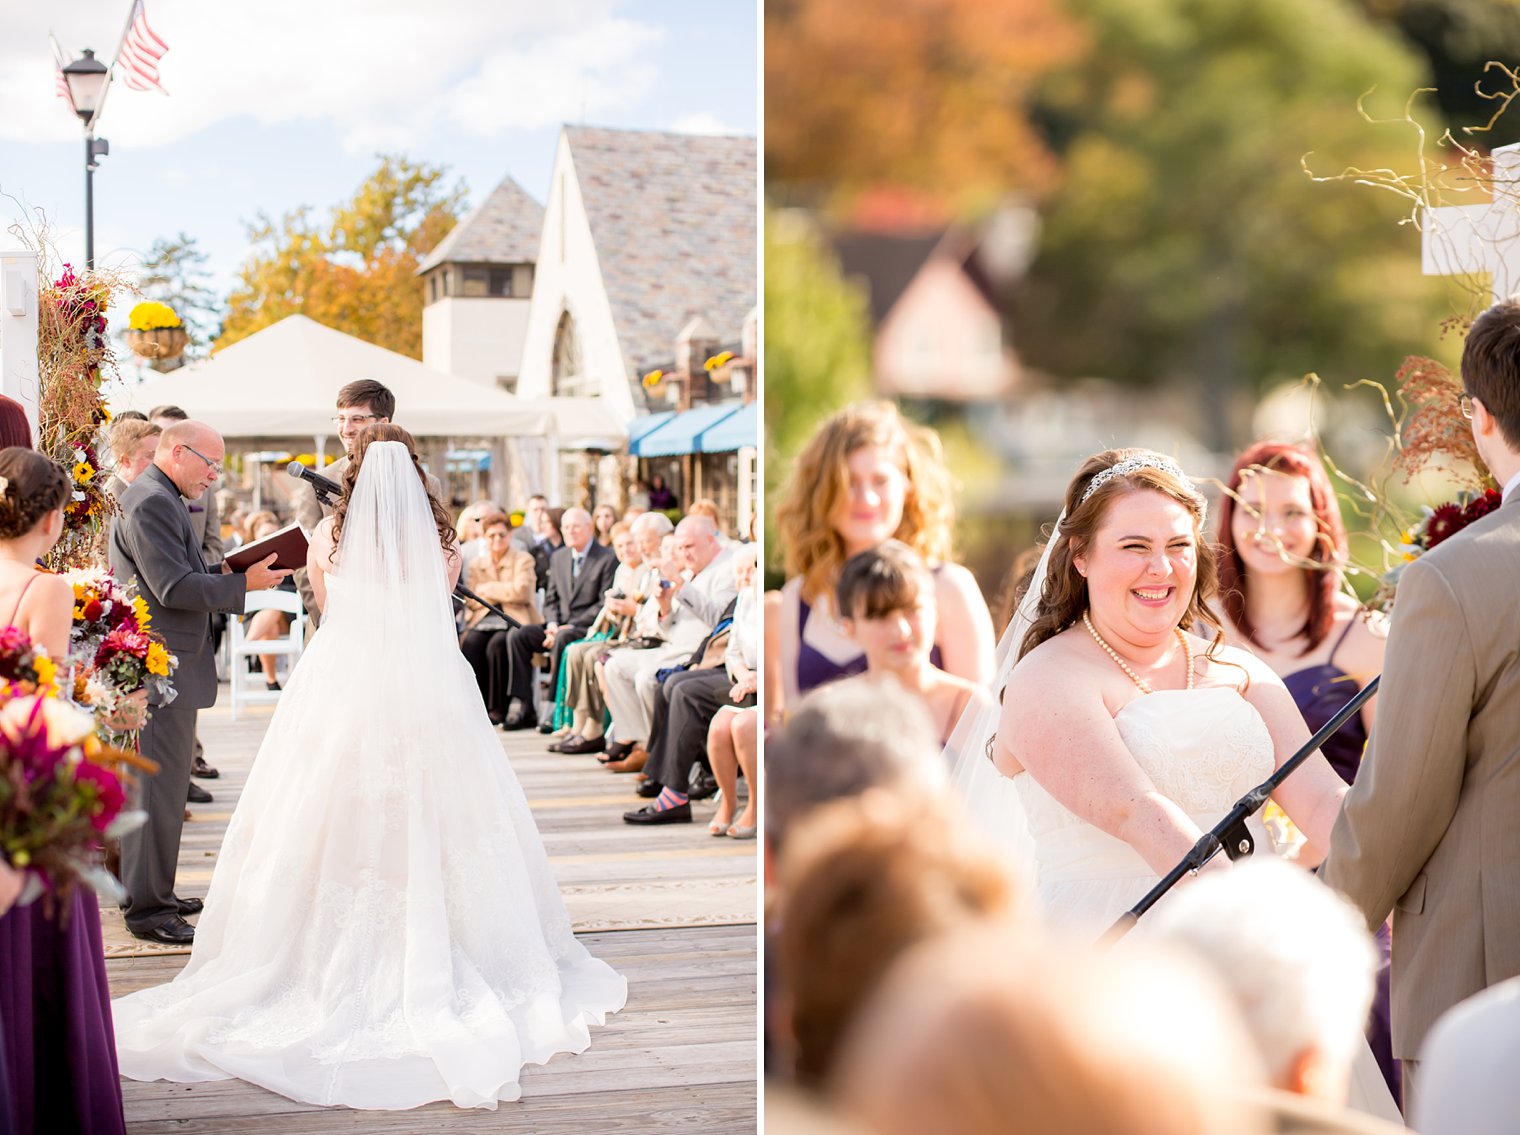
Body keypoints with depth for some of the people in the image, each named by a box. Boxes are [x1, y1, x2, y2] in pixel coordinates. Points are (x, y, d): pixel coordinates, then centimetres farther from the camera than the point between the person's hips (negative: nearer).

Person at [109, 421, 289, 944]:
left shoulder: (160, 499, 18)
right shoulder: (152, 502, -17)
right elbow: (174, 588, -22)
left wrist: (227, 570, 6)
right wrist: (244, 583, -16)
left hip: (167, 666, 11)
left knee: (164, 783, 17)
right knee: (159, 785, -7)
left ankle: (151, 891, 27)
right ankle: (147, 908, -3)